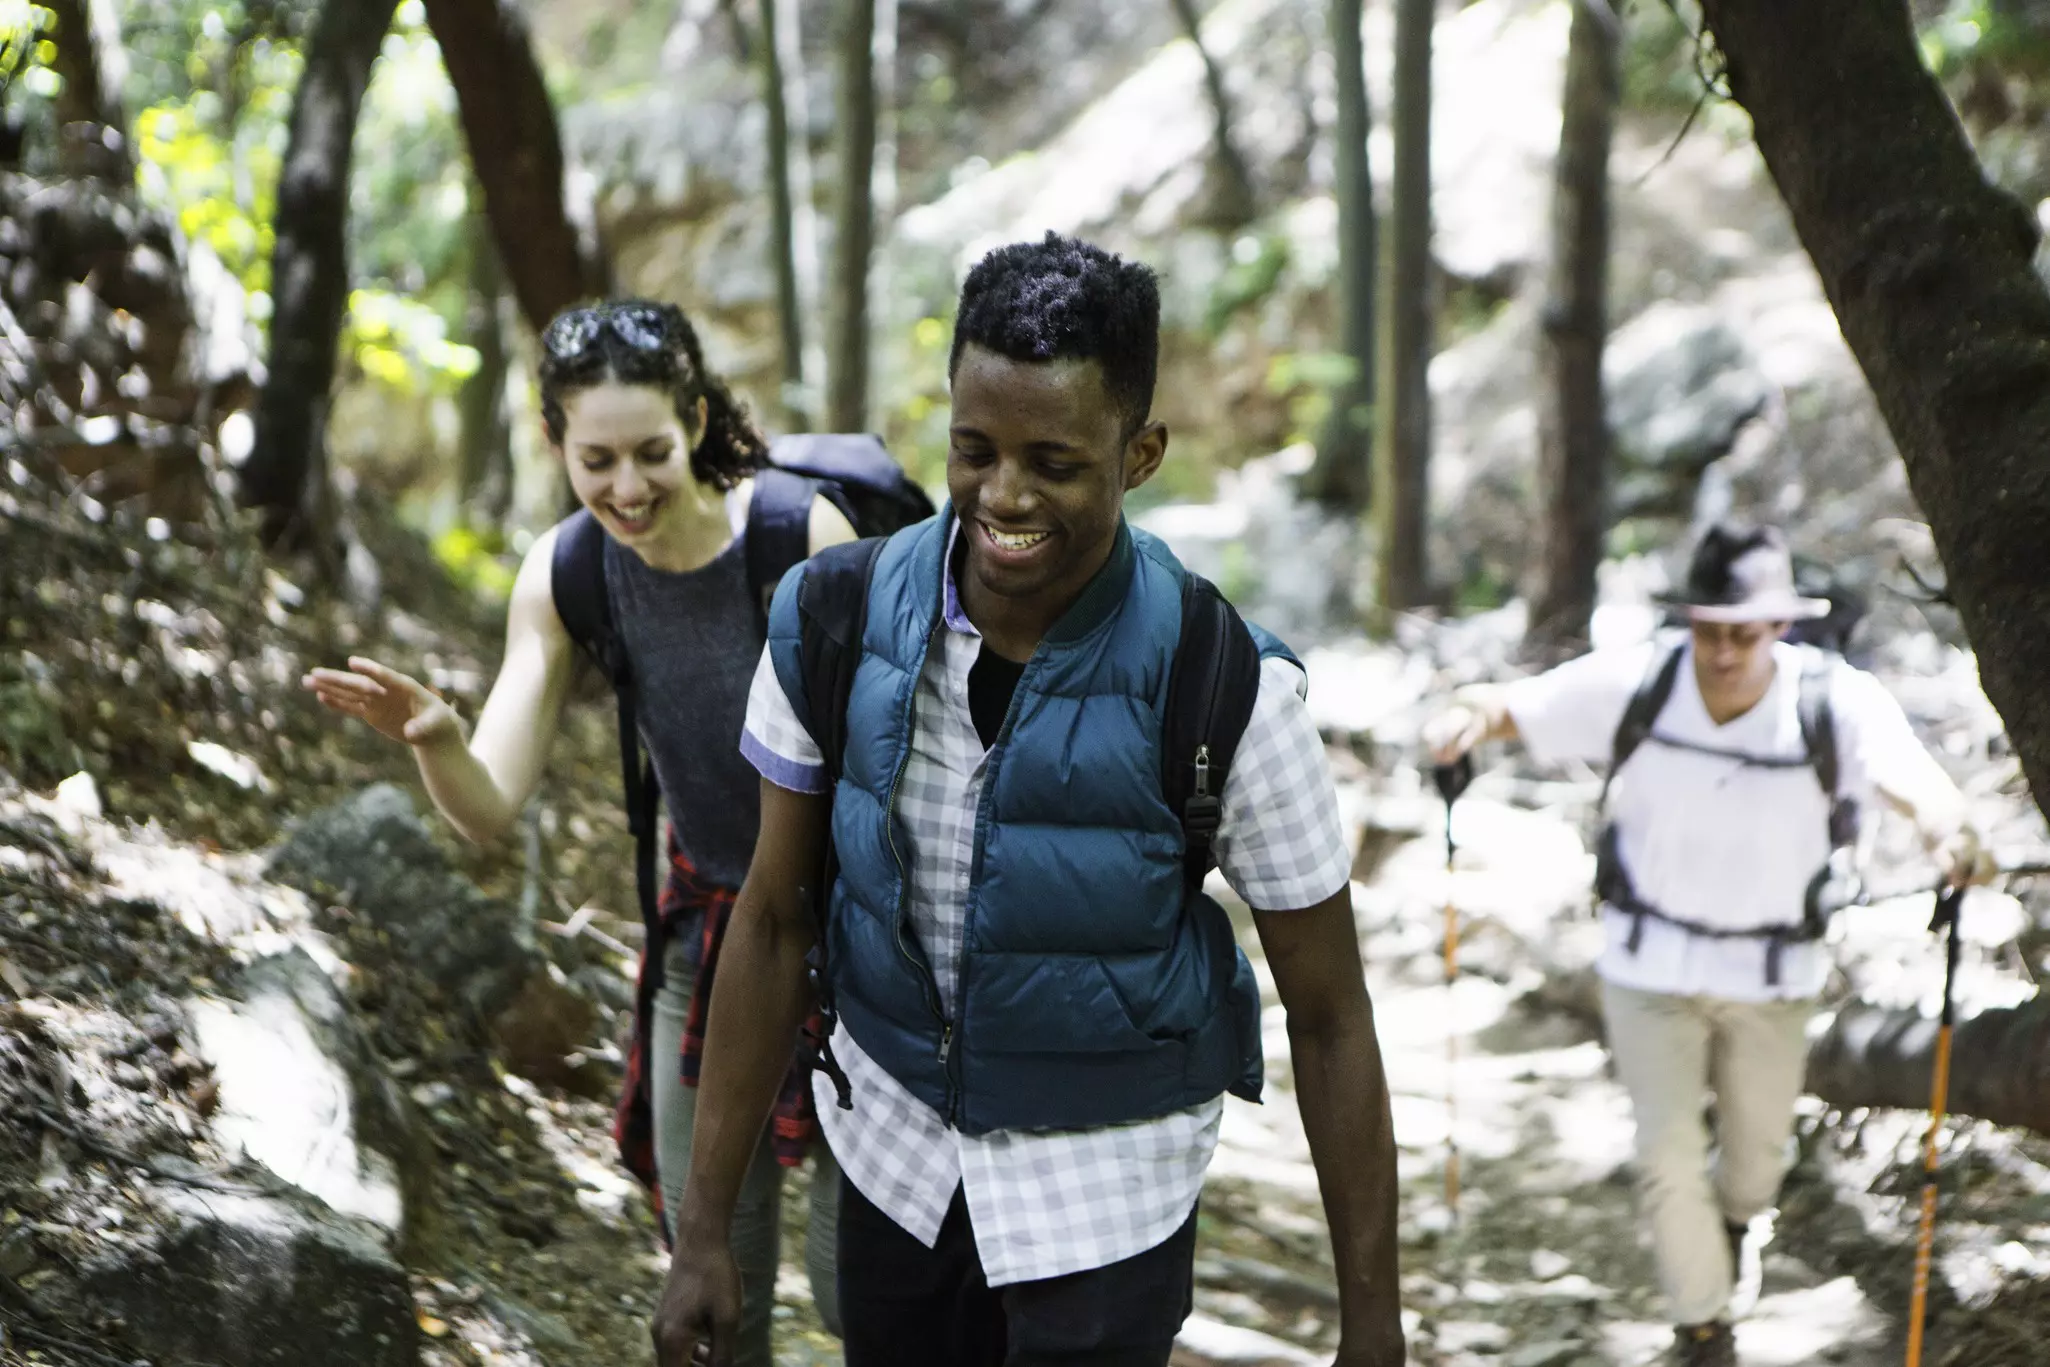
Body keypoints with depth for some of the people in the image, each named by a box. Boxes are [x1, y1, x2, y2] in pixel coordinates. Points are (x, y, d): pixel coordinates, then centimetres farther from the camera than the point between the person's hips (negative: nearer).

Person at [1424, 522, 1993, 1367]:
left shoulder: (1836, 703, -20)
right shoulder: (1634, 686, -17)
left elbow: (1908, 775, -36)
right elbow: (1516, 708, -13)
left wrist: (1950, 831, -59)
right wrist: (1469, 716, -38)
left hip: (1773, 976, 1)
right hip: (1651, 961, 0)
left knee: (1759, 1150, 18)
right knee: (1668, 1155, -2)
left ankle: (1737, 1222, 56)